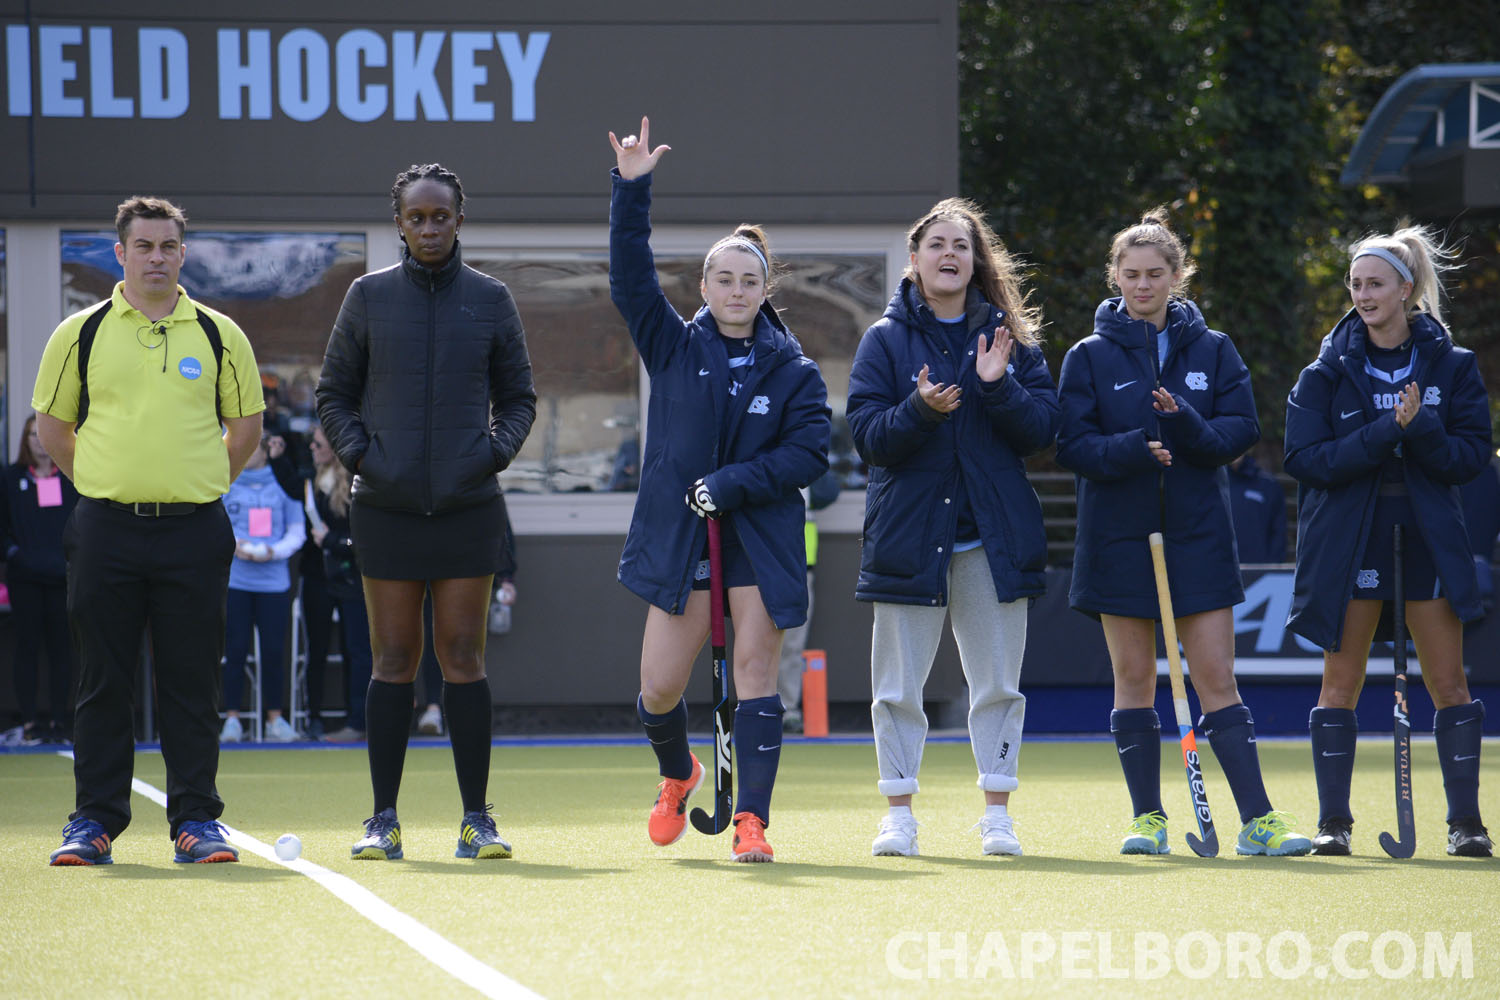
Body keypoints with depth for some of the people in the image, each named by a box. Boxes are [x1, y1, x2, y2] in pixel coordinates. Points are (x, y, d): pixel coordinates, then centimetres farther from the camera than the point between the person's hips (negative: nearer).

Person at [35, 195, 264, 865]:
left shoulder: (220, 336, 6)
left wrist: (198, 484, 10)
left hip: (194, 532, 0)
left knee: (192, 683, 1)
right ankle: (95, 822, 6)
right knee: (103, 682, 1)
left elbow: (246, 425, 15)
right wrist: (108, 484, 9)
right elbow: (52, 425, 12)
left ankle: (196, 821, 6)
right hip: (106, 530, 0)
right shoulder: (80, 334, 4)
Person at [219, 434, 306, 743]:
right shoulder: (225, 485, 8)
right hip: (234, 579, 0)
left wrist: (273, 551, -9)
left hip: (274, 580, 0)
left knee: (274, 651, -1)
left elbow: (297, 532, 8)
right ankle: (232, 719, 1)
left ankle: (276, 718, 8)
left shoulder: (282, 485, 9)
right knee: (235, 650, -3)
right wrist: (234, 546, -10)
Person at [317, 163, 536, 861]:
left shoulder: (490, 300, 7)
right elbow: (334, 393, 11)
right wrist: (358, 454, -4)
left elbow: (518, 396, 14)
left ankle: (476, 820, 3)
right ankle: (383, 820, 5)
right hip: (386, 507, 0)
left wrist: (496, 450, -4)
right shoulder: (368, 297, 6)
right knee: (393, 663, 1)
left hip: (468, 507, 0)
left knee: (464, 659, -1)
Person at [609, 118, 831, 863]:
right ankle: (677, 775, 31)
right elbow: (630, 279, -6)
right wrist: (631, 192, -16)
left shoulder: (793, 371, 1)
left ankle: (752, 819, -4)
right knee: (659, 691, 0)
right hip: (676, 541, 1)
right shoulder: (675, 348, 4)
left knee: (756, 673, -7)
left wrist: (732, 484, -16)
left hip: (762, 541, -1)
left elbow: (810, 451, -7)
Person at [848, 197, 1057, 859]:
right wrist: (919, 410, -21)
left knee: (997, 682, 3)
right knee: (899, 686, 1)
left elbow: (1042, 429, 1)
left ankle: (997, 812, 11)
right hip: (908, 531, -1)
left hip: (994, 535, 1)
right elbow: (867, 436, -4)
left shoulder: (1009, 336, 8)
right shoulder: (886, 339, 4)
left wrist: (998, 388, -15)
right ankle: (899, 811, 10)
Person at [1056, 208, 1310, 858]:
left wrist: (1187, 425, -19)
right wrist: (1133, 449, -22)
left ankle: (1257, 820, -6)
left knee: (1217, 678, -4)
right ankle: (1148, 819, 10)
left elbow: (1241, 429, 0)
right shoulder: (1089, 357, 4)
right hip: (1119, 535, 0)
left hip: (1198, 535, 0)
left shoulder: (1212, 351, 7)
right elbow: (1073, 445, -4)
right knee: (1134, 681, 3)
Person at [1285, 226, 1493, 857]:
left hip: (1428, 538, 0)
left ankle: (1465, 821, 6)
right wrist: (1384, 434, -18)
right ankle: (1333, 821, 6)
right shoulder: (1328, 372, 2)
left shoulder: (1451, 366, 3)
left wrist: (1420, 429, -19)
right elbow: (1305, 459, -7)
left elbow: (1471, 455, -1)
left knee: (1449, 682, -1)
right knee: (1340, 682, 0)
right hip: (1349, 539, 0)